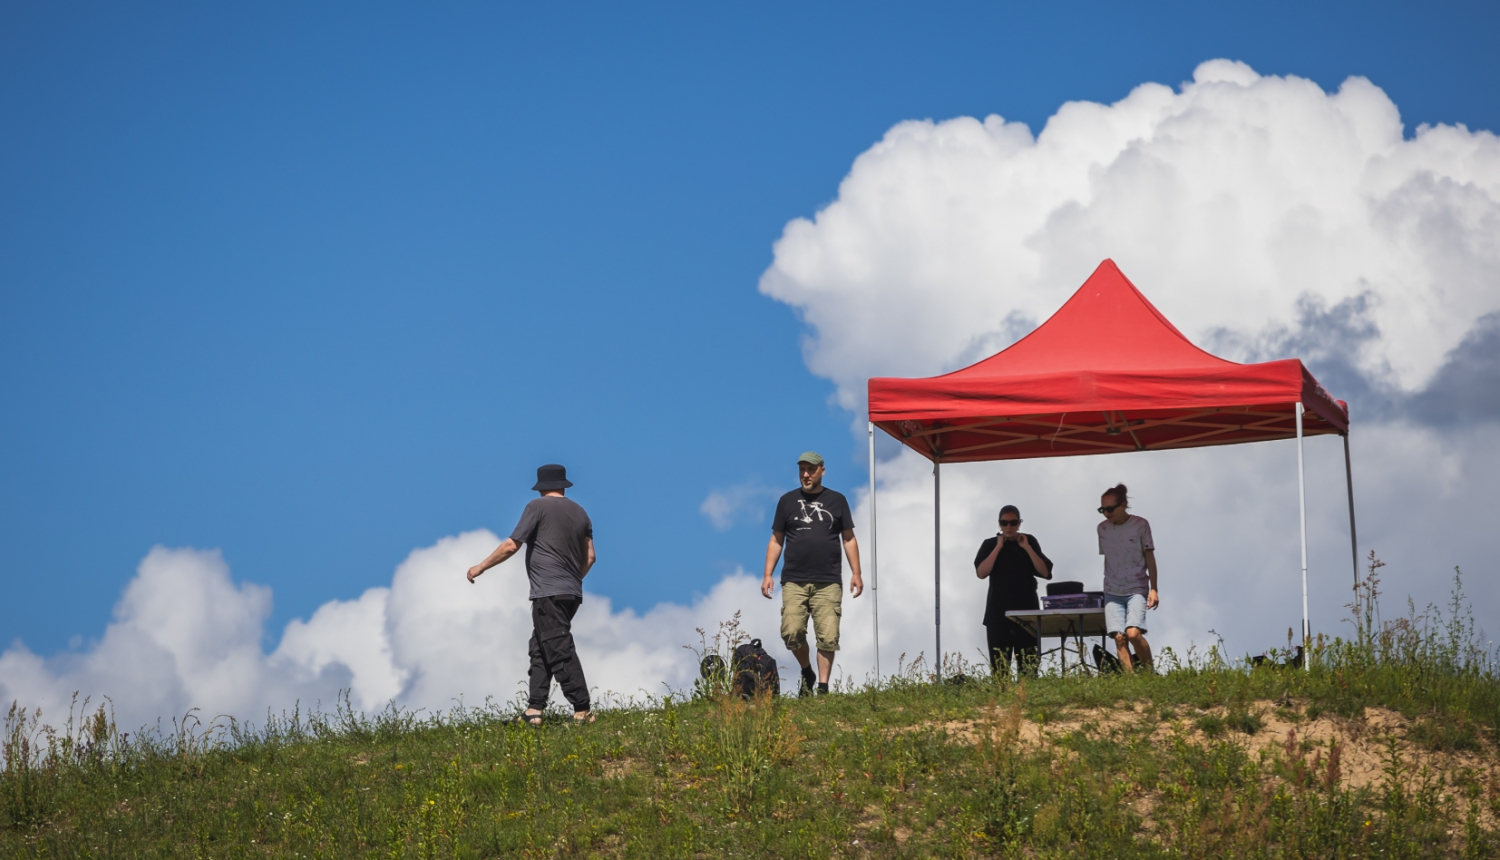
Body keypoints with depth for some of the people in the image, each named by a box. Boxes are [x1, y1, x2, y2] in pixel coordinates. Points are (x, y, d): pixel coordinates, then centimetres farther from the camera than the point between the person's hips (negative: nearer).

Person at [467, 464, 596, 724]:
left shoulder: (538, 507, -4)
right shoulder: (579, 512, 15)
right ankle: (534, 710, 7)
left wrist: (481, 567, 4)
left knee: (560, 652, -9)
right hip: (572, 593, 8)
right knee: (540, 650, 12)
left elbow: (511, 546, -7)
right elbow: (589, 557, 16)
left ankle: (582, 711, -14)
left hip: (548, 593, -8)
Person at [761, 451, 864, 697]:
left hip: (828, 583, 0)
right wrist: (767, 575, 4)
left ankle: (823, 688, -1)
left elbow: (849, 539, 13)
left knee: (828, 637, -8)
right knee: (791, 632, -13)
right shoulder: (788, 501, 12)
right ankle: (807, 672, 13)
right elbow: (776, 540, 13)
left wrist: (856, 573, 4)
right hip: (794, 582, 0)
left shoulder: (837, 500, 11)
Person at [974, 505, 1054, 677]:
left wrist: (1027, 548, -5)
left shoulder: (1030, 542, 9)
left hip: (1027, 612, 1)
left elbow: (1045, 572, 1)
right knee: (999, 666, -4)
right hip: (998, 614, -1)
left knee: (1028, 664, -2)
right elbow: (981, 573, -7)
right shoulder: (990, 545, 7)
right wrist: (998, 547, -8)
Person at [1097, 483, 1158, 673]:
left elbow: (1150, 557, 0)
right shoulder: (1103, 528, 8)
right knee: (1119, 637, -11)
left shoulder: (1140, 525, -2)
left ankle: (1150, 673, -5)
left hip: (1137, 589, -4)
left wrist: (1153, 589, -5)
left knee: (1133, 633, -21)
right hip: (1112, 592, 4)